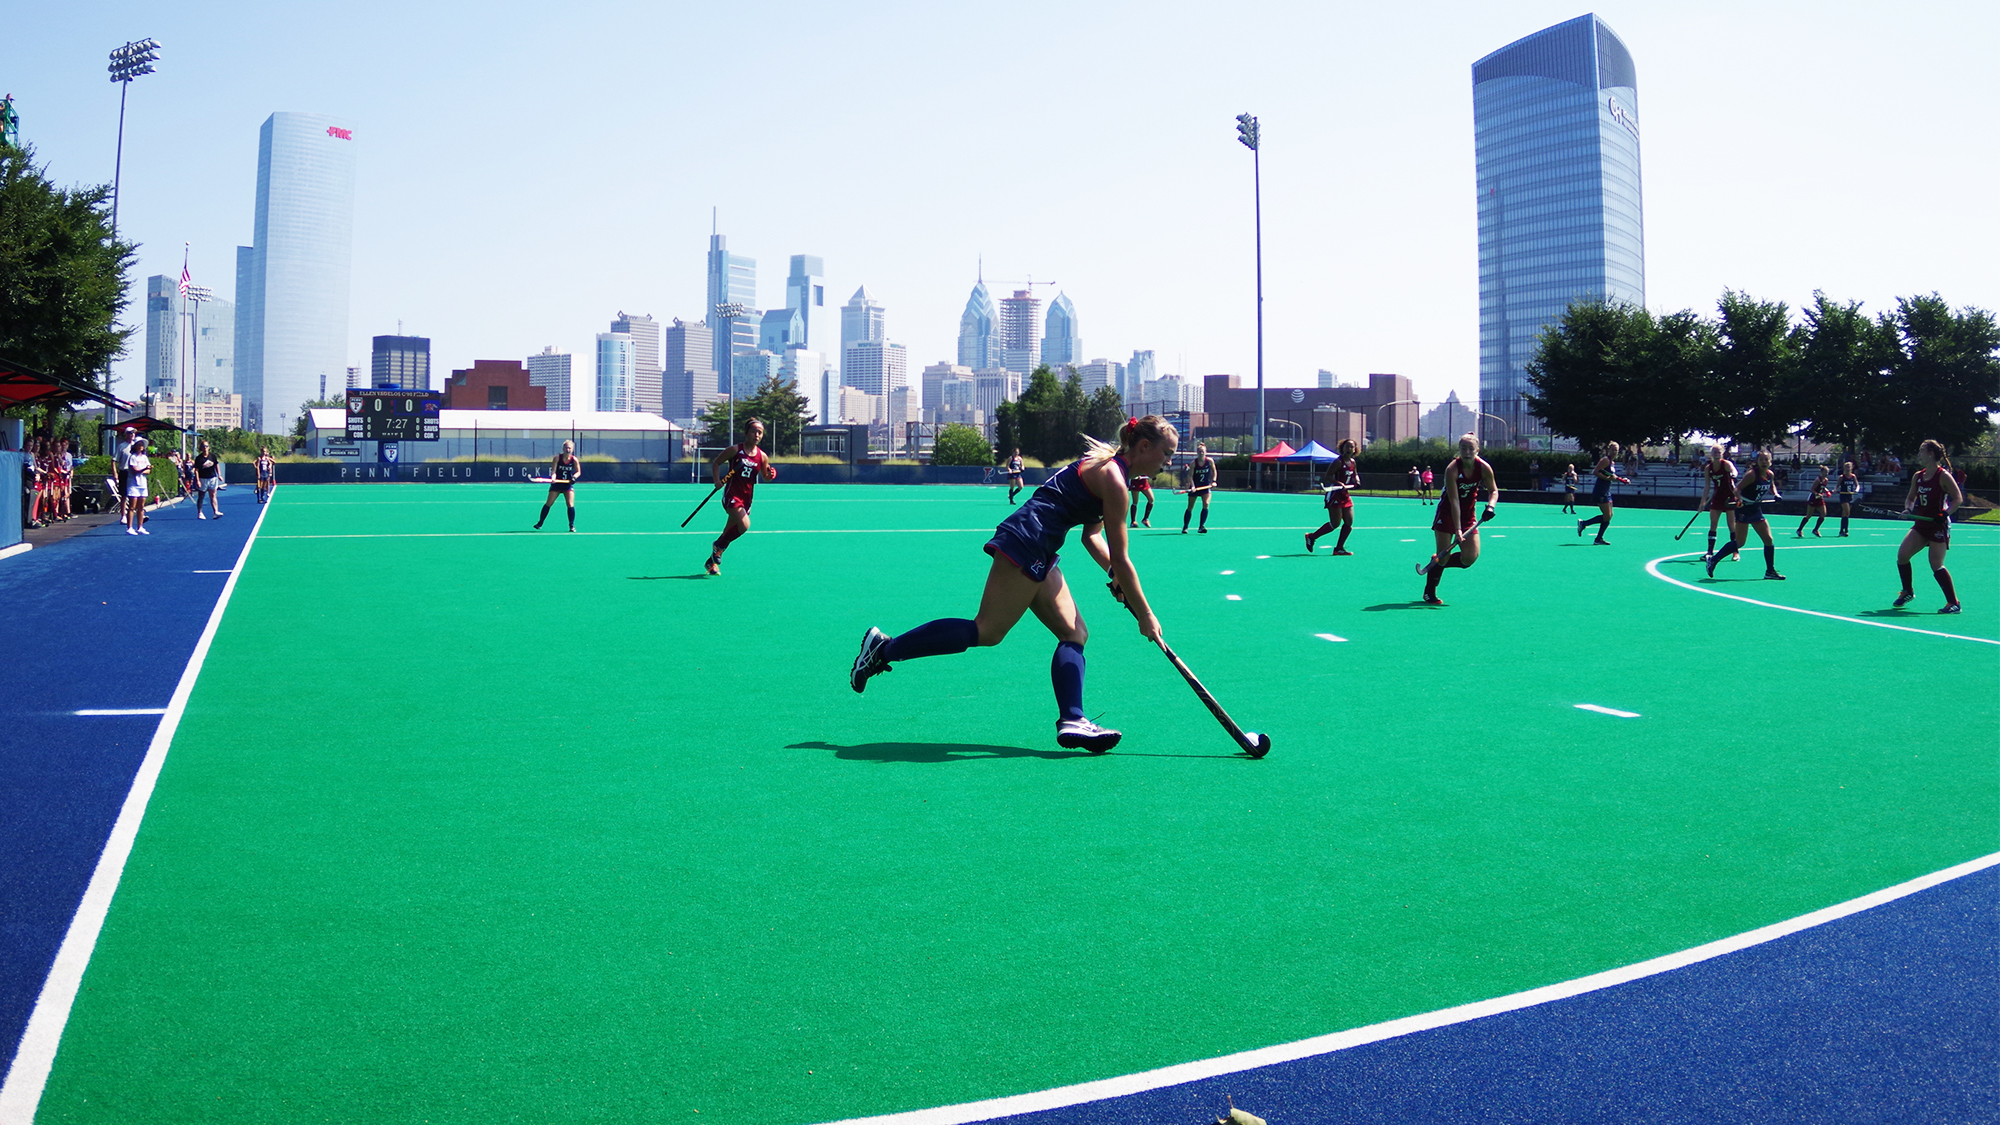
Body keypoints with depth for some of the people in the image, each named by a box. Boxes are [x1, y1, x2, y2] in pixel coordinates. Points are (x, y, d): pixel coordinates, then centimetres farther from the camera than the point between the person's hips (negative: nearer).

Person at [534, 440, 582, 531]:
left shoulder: (574, 460, -6)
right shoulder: (557, 458, -9)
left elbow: (578, 472, 4)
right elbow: (553, 471, -12)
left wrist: (574, 476, -17)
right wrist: (553, 478, -33)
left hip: (568, 484, 0)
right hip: (556, 483, 0)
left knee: (570, 505, -13)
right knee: (548, 504, 3)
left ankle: (572, 525, -1)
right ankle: (540, 523, 16)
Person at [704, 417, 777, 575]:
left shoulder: (762, 456, 4)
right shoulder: (735, 450, -7)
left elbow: (765, 477, 15)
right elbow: (716, 463, 3)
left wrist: (770, 475, -8)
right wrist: (717, 480, -11)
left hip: (746, 498, 5)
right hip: (732, 495, -5)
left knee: (729, 531, 9)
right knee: (744, 525, -23)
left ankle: (711, 562, 25)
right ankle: (718, 545, 2)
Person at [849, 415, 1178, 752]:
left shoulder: (1106, 466, 18)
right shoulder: (1113, 478, -12)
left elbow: (1092, 536, 23)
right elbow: (1120, 558, -13)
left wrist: (1115, 575, 7)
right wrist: (1145, 616, -6)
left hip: (1038, 558, 11)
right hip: (1025, 543, -11)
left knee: (1075, 633, 6)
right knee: (987, 631, -8)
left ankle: (1071, 722, 0)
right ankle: (884, 648, -1)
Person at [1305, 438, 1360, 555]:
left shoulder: (1353, 462, 10)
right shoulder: (1338, 462, -13)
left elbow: (1355, 474, 27)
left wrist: (1356, 481, 5)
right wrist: (1339, 483, -27)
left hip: (1345, 495, 8)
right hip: (1334, 494, -8)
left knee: (1349, 522, 1)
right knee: (1335, 523, -8)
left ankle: (1339, 548, 9)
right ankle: (1311, 537, 9)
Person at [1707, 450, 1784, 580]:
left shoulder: (1770, 474, 3)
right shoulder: (1752, 474, -18)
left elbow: (1772, 486, 24)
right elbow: (1737, 490, -18)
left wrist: (1775, 494, 5)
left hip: (1756, 510, 7)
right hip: (1744, 510, -7)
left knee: (1769, 540, 5)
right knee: (1739, 542, -10)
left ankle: (1770, 571, 15)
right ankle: (1713, 560, 3)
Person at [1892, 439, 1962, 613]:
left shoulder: (1943, 476, -12)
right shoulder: (1917, 476, 8)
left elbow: (1958, 498, -12)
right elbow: (1910, 498, 18)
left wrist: (1945, 513, -25)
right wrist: (1908, 508, -2)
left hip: (1938, 526, -6)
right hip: (1921, 524, 6)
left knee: (1936, 566, -8)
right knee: (1902, 555, -6)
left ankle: (1954, 603, 4)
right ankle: (1907, 592, 14)